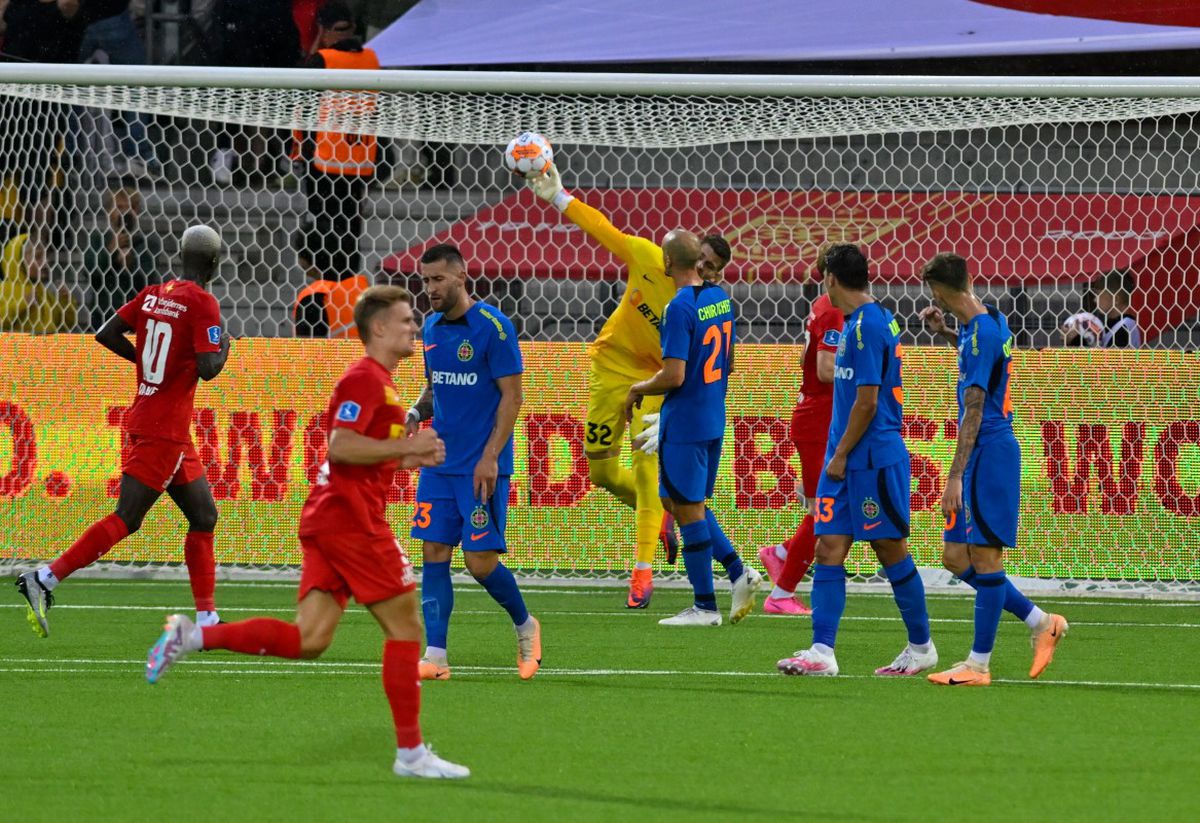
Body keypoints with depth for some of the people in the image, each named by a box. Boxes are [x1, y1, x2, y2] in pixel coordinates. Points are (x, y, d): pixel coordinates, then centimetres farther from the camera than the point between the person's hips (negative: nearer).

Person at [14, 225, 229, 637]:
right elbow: (207, 369, -20)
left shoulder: (153, 294, 9)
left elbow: (106, 334, 4)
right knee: (125, 520, -10)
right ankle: (44, 579, -15)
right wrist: (223, 349, 1)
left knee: (204, 516, 14)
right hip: (165, 430, -9)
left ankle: (207, 620, 14)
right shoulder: (203, 303, -12)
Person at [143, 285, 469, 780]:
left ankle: (192, 636, -6)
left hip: (325, 517, 10)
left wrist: (409, 457, 16)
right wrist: (407, 447, -16)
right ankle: (410, 752, 0)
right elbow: (340, 445, -21)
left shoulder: (376, 380, 22)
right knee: (405, 626, -3)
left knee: (308, 640, 0)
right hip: (352, 517, -10)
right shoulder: (365, 378, -9)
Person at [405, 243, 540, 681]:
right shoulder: (431, 328, 10)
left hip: (482, 467, -6)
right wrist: (418, 411, 0)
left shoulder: (493, 326, -11)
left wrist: (490, 457, -17)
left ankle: (525, 626, 19)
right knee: (434, 554, -2)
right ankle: (434, 656, -2)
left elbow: (512, 396, -11)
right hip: (439, 461, 6)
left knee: (481, 560, -6)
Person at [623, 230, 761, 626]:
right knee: (685, 503, 19)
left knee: (688, 510, -1)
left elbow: (674, 376, -23)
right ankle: (738, 572, 8)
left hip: (683, 426, -9)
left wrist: (638, 389, -6)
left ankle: (705, 605, 3)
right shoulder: (720, 298, 7)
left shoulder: (679, 308, -19)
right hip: (713, 421, 9)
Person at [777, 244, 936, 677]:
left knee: (891, 550, 1)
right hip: (847, 461, 9)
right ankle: (822, 651, -4)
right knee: (829, 548, 1)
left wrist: (841, 456, -13)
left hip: (874, 460, -9)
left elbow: (867, 401, -19)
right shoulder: (857, 323, 14)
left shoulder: (867, 327, -16)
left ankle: (921, 647, 13)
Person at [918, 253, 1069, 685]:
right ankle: (1041, 622, 16)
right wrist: (944, 333, 26)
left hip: (988, 454, -10)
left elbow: (974, 410, -20)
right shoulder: (990, 322, 11)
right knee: (955, 557, 11)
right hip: (988, 453, 10)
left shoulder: (981, 333, -17)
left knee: (984, 558, -5)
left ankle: (979, 664, -1)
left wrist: (956, 476, -20)